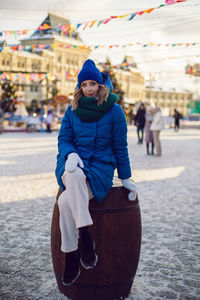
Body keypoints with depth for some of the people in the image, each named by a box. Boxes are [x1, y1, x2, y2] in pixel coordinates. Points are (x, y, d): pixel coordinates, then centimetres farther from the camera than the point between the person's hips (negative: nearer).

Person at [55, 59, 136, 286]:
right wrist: (70, 154, -16)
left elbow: (120, 146, 4)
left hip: (100, 167, -3)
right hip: (74, 164, 3)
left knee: (66, 201, -31)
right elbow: (63, 139, 7)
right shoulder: (72, 110, 10)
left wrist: (126, 178, 5)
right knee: (74, 175, -37)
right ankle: (85, 238, -30)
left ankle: (72, 259, -18)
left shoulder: (114, 111, 2)